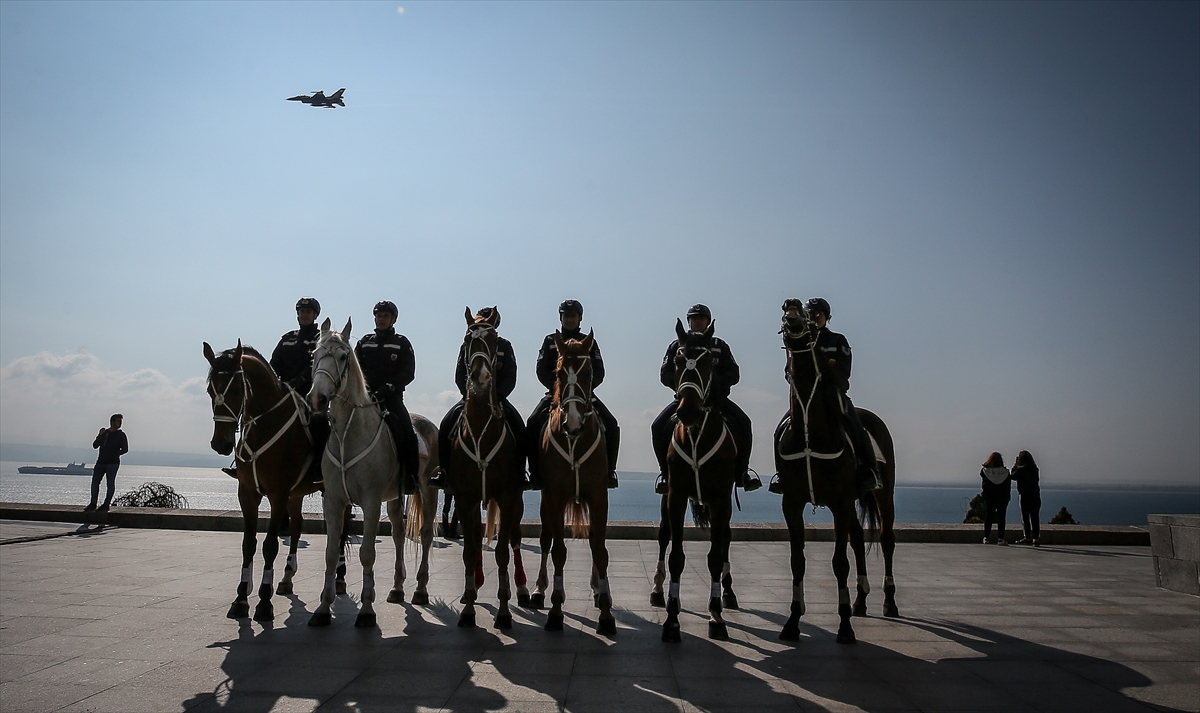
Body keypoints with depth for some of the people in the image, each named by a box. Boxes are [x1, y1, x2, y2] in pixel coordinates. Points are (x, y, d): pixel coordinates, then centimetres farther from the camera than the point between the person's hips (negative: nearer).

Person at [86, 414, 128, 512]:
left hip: (113, 462, -4)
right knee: (95, 481, 1)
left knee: (110, 483, -7)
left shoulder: (121, 435, 4)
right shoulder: (104, 433, 13)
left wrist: (114, 454, -17)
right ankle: (93, 504, 8)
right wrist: (100, 435, -10)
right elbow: (95, 445, 5)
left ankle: (106, 505, -4)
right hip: (101, 461, 4)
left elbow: (125, 449, -2)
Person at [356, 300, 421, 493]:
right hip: (364, 396, 3)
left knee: (406, 431, -22)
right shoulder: (364, 342, 17)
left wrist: (389, 387, -17)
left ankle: (411, 477, -15)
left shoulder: (402, 343, 8)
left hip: (392, 397, -3)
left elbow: (408, 373, -2)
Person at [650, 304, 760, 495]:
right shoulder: (677, 346, 9)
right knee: (658, 426, -21)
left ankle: (742, 472, -9)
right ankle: (665, 472, -6)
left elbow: (734, 374, 4)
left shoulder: (720, 346, 11)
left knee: (743, 423, -22)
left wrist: (716, 382, -16)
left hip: (716, 396, 0)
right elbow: (665, 375, 2)